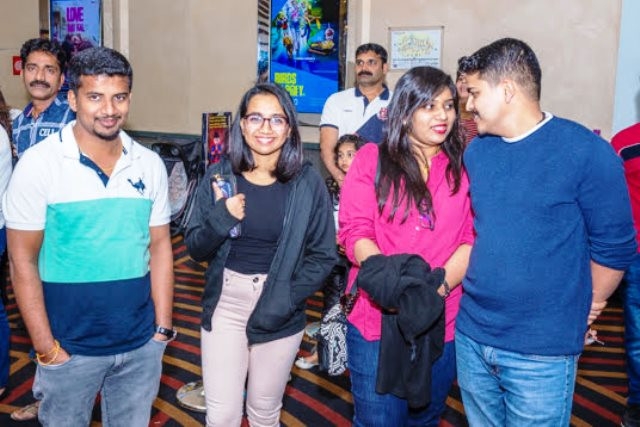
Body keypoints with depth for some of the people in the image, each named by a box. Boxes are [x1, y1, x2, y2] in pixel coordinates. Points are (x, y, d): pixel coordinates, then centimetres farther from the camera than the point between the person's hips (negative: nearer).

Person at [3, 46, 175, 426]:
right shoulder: (39, 163, -10)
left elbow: (159, 247, 5)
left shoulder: (150, 164, -1)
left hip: (143, 345, 3)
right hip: (70, 347, -3)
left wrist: (163, 328, 3)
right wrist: (46, 347, -9)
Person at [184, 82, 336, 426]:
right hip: (225, 302, 1)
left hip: (280, 310, 0)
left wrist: (284, 301, -15)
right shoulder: (220, 175, -4)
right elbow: (195, 248, 0)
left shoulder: (307, 183, -8)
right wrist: (220, 218, -20)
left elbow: (323, 256, -4)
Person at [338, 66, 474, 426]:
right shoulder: (371, 159, 0)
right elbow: (355, 232, -7)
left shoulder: (465, 166, 5)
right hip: (377, 317, -2)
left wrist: (438, 286, -21)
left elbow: (475, 238, -3)